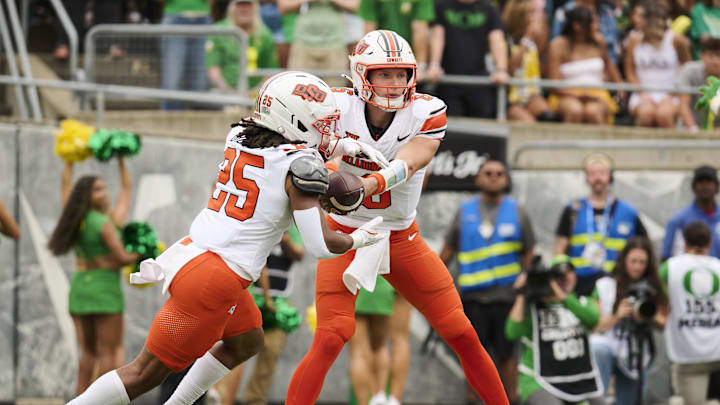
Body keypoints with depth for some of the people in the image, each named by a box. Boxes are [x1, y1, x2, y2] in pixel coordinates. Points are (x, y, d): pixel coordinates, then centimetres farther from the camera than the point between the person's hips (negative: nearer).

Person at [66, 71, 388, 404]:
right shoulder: (300, 164, -13)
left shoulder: (239, 137, 7)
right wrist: (357, 240, 5)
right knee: (145, 374, 1)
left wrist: (338, 145, 21)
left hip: (190, 253, 8)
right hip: (214, 281, -8)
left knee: (247, 342, 28)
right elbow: (319, 245, -14)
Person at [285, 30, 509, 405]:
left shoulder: (426, 113, -16)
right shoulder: (340, 107, -16)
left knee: (462, 335, 3)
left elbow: (404, 166, -30)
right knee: (329, 341, -18)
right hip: (346, 234, -2)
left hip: (401, 240, 2)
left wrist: (360, 187, -49)